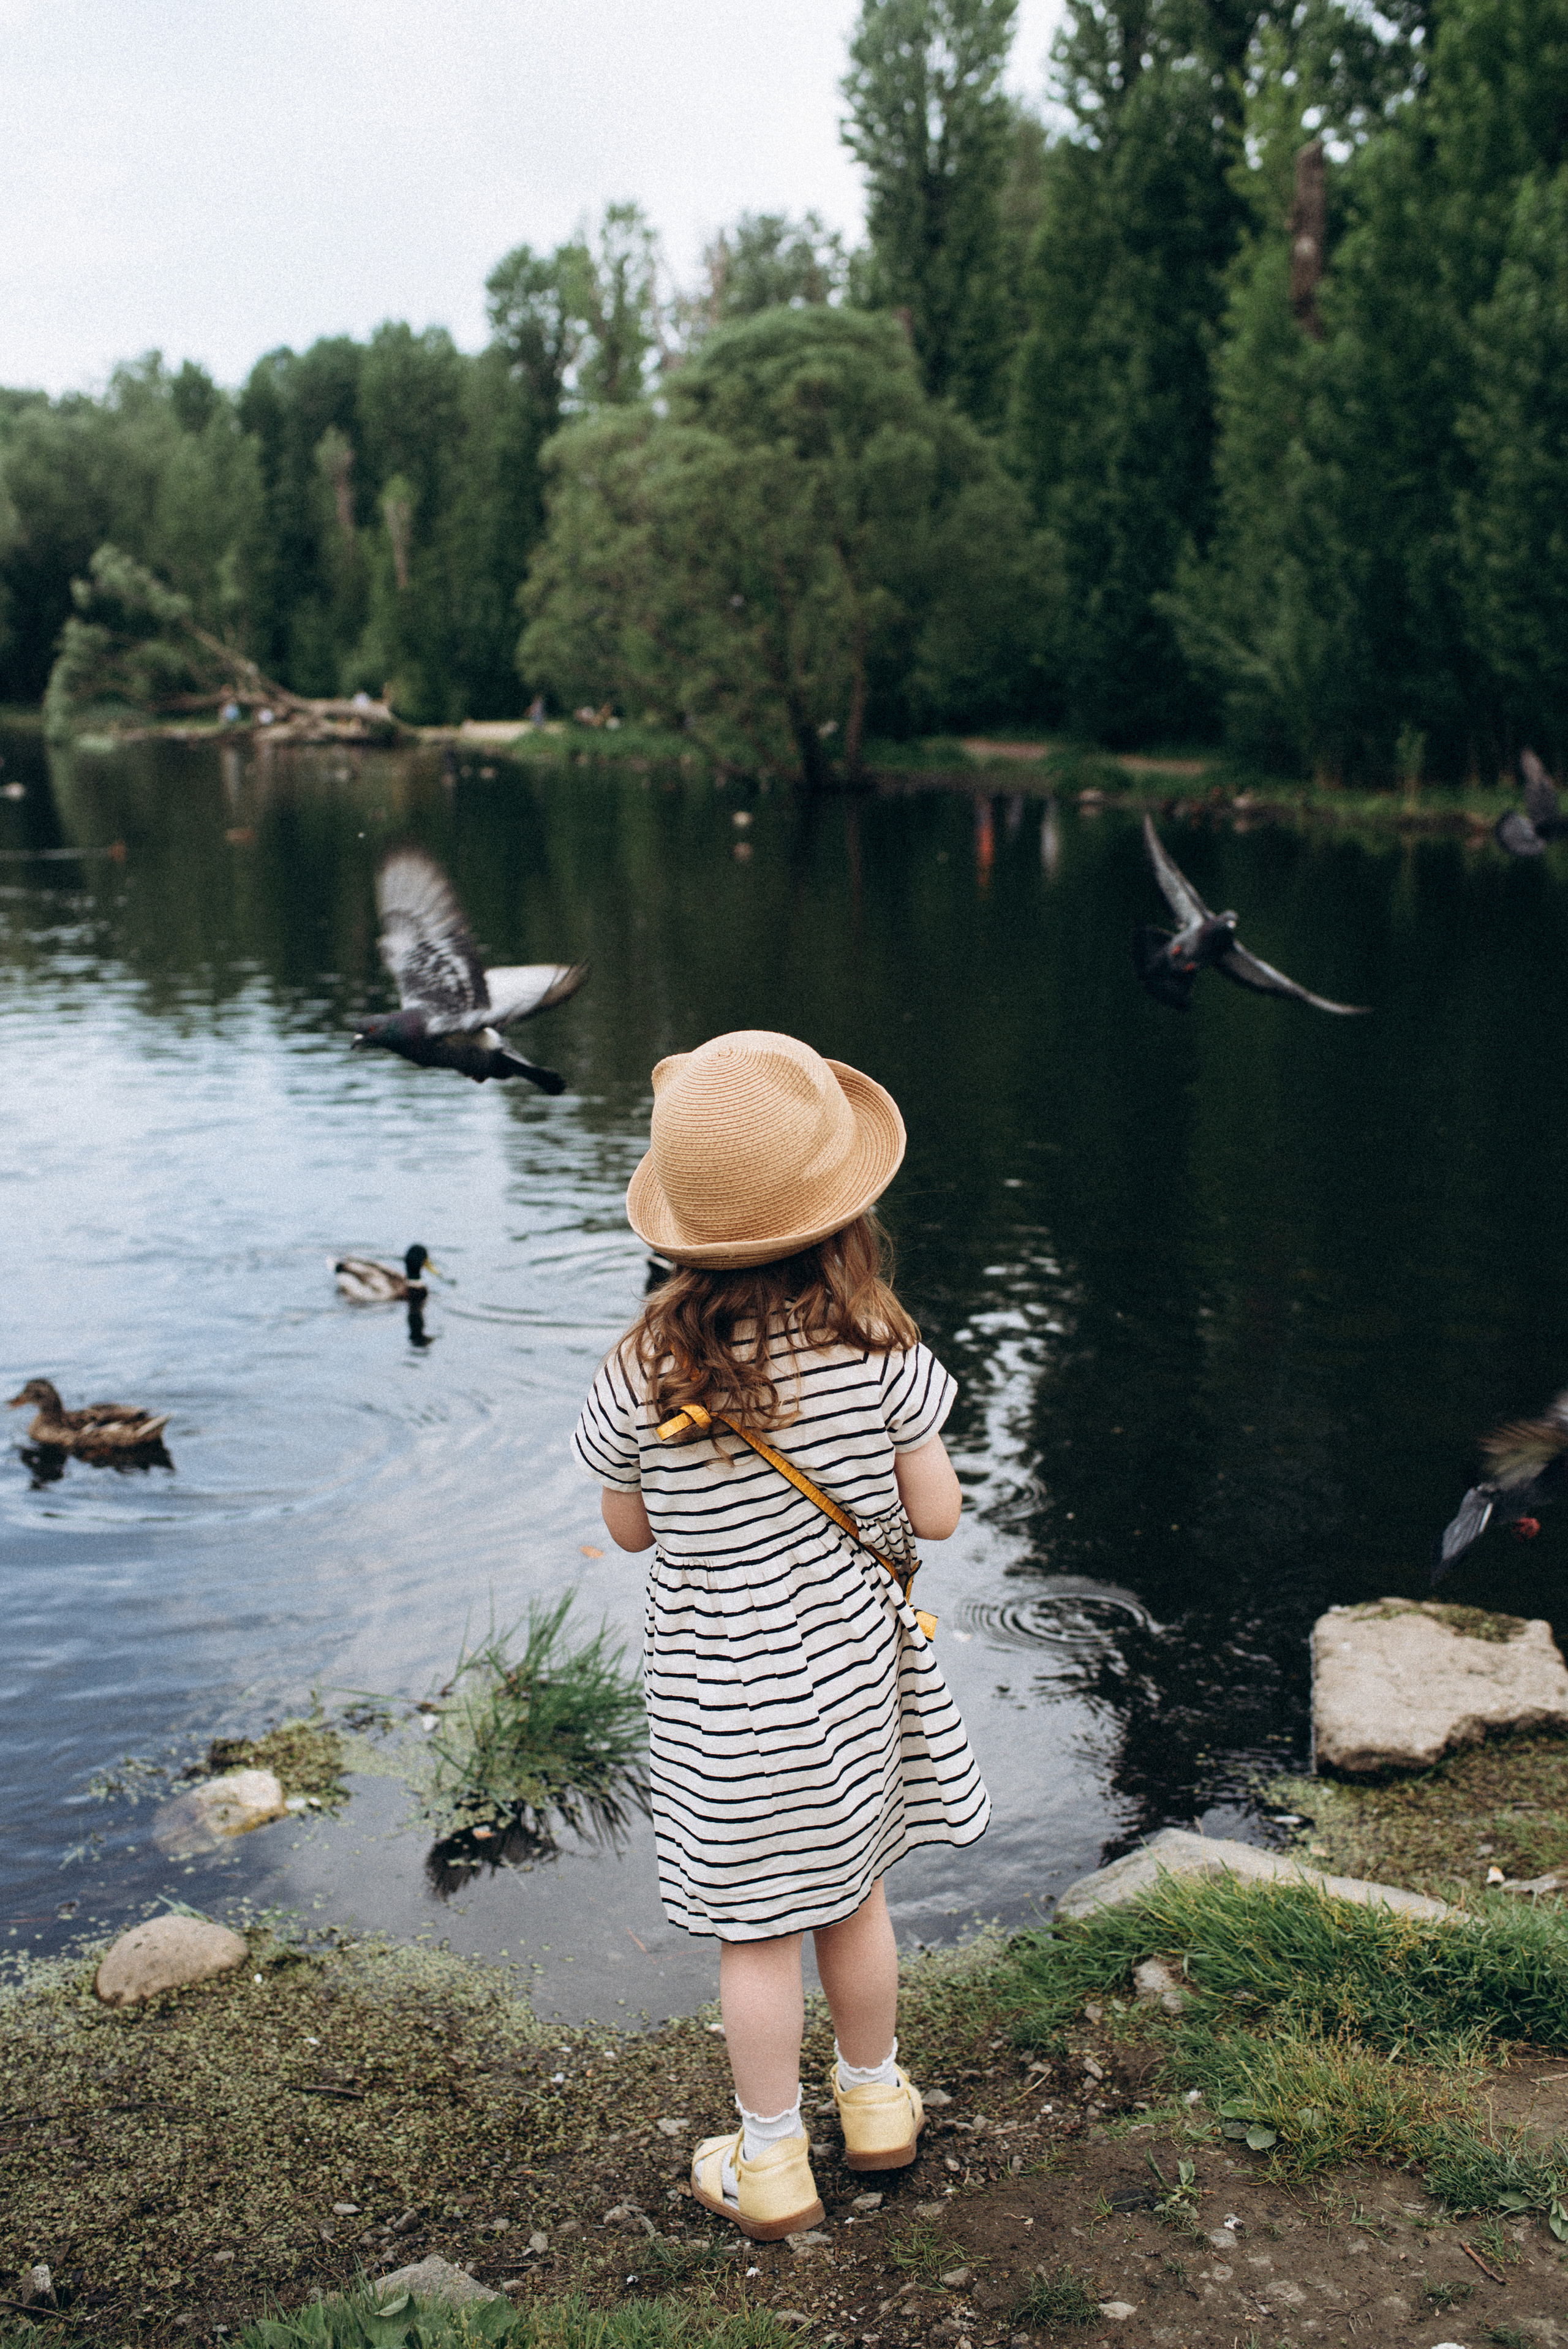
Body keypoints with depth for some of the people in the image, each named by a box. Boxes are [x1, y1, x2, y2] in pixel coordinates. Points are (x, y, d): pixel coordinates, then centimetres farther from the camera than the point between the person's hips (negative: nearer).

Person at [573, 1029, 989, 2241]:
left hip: (724, 1690, -1)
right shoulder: (878, 1346, -20)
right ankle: (876, 2101, 45)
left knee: (758, 1930, 15)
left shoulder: (646, 1371, -21)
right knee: (855, 1895, 24)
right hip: (854, 1664, 2)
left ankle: (771, 2164, 32)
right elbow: (935, 1513, -11)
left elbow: (627, 1529, -5)